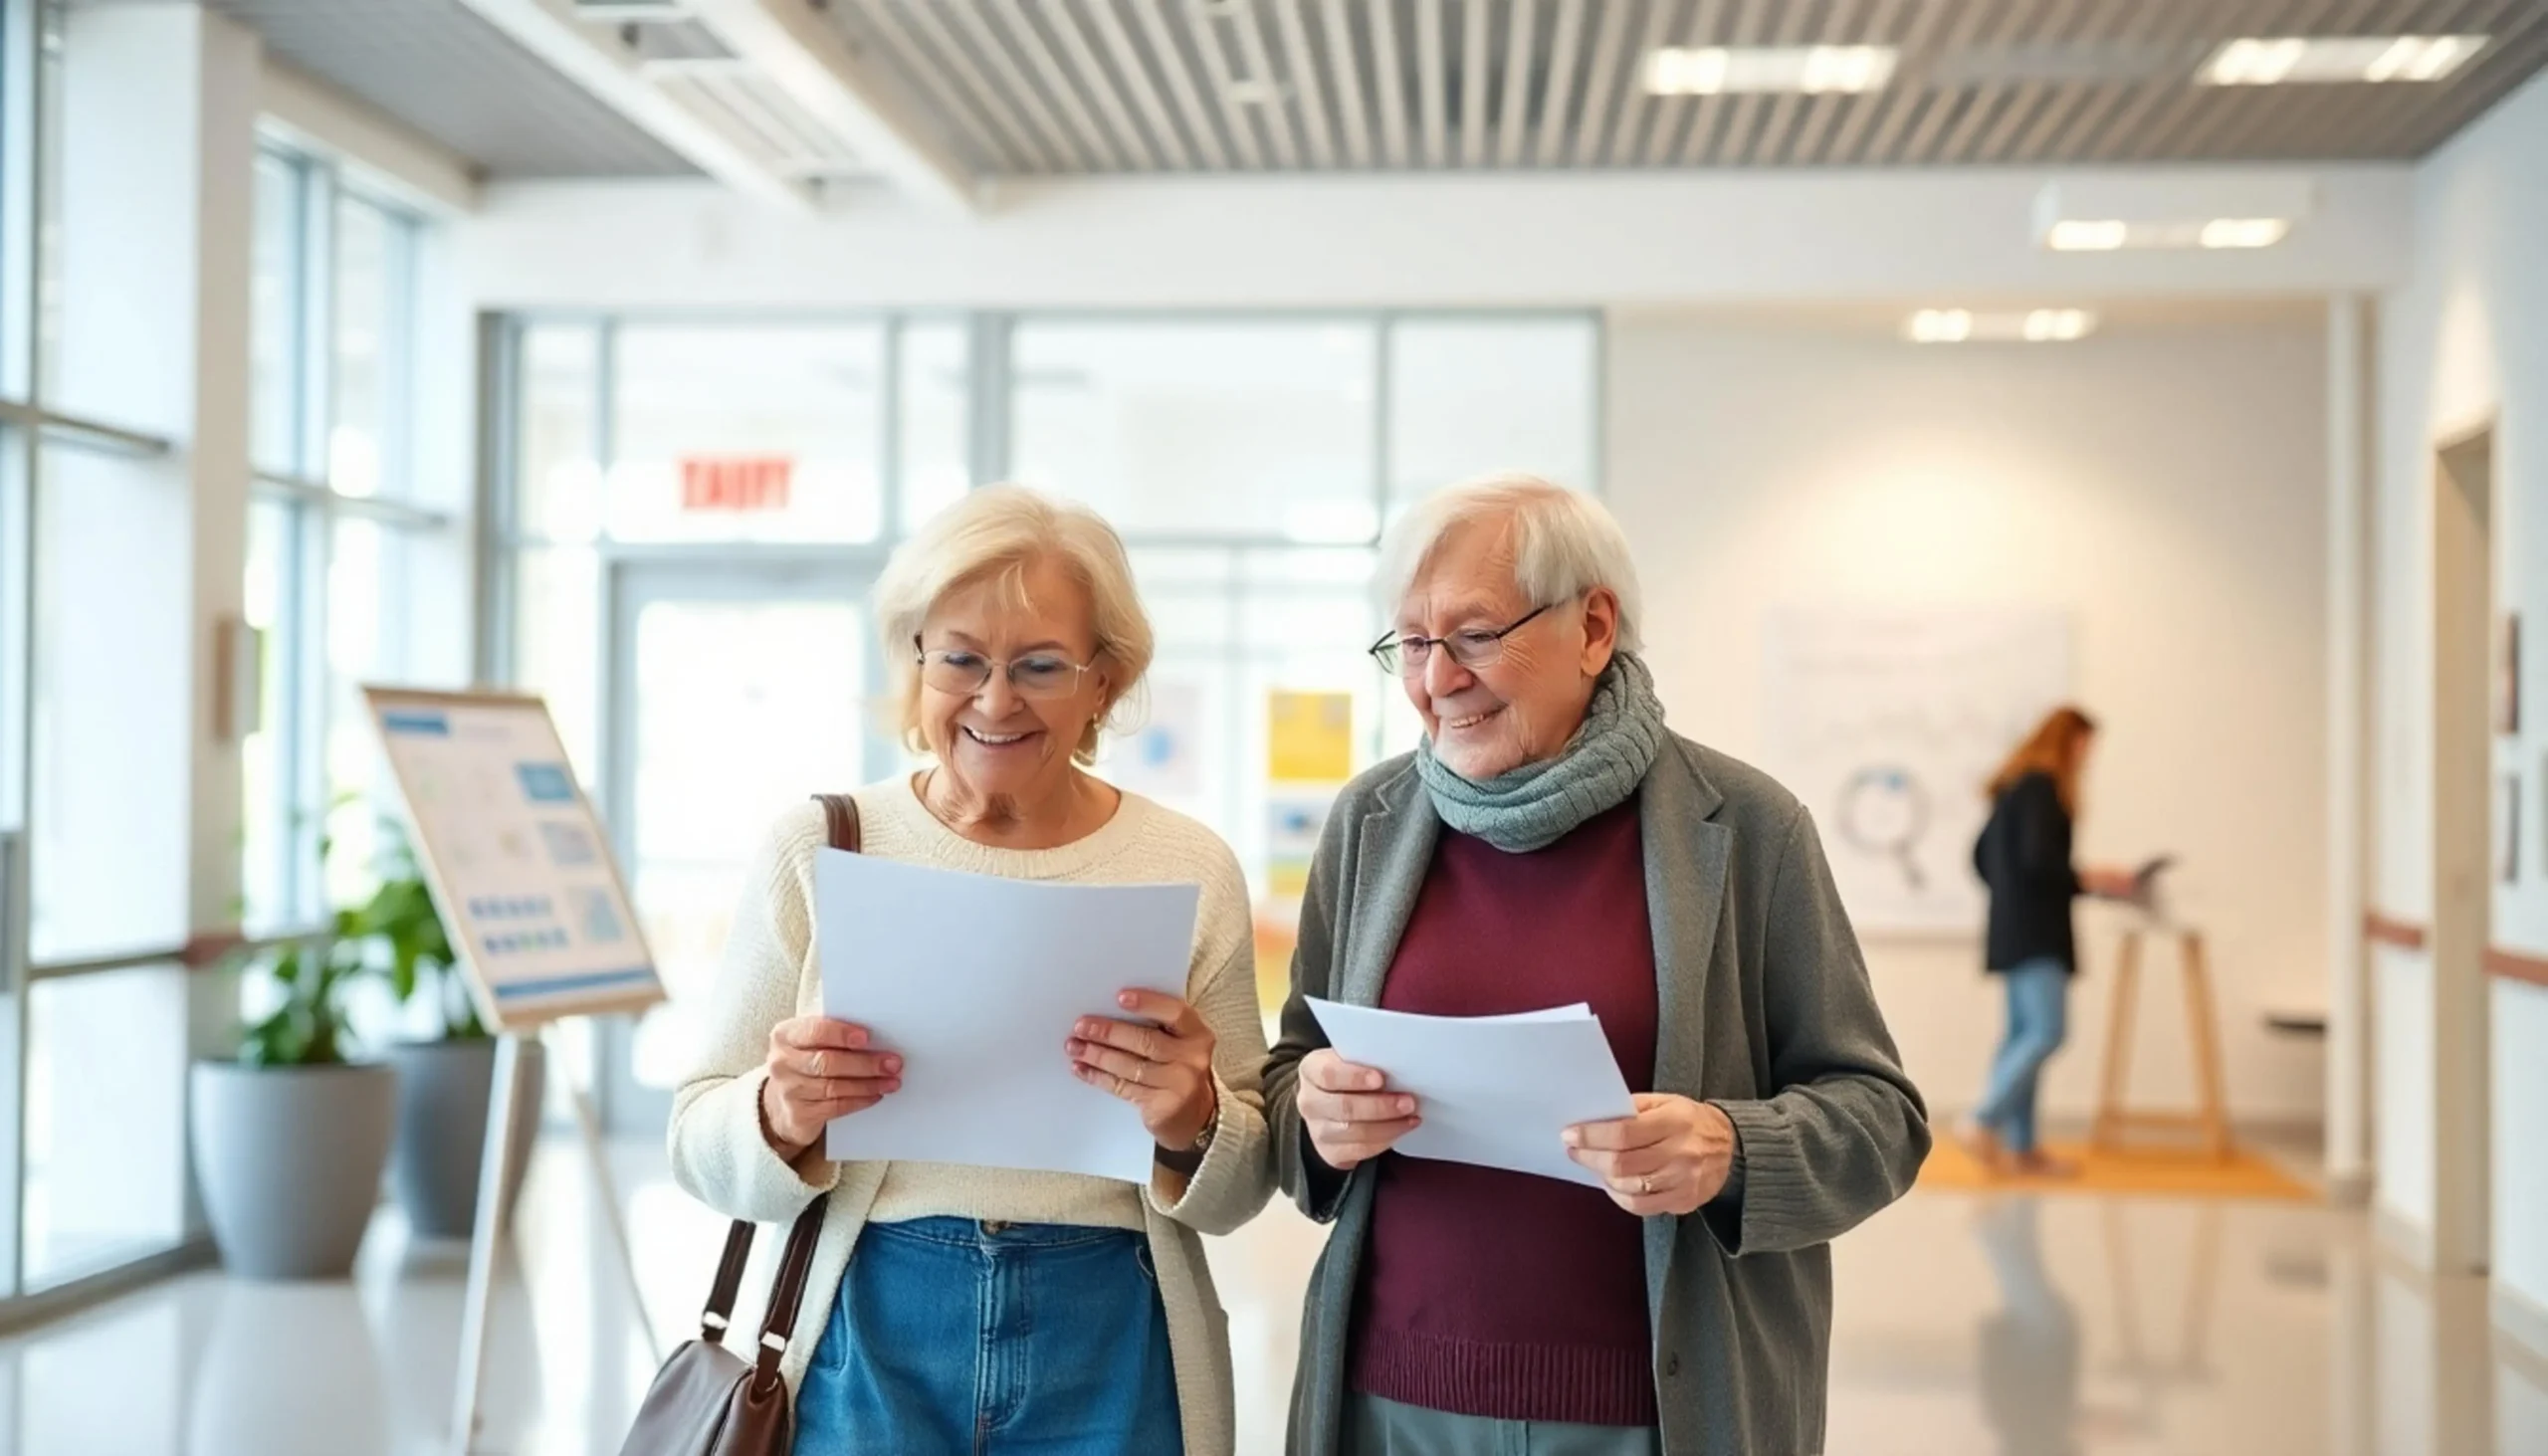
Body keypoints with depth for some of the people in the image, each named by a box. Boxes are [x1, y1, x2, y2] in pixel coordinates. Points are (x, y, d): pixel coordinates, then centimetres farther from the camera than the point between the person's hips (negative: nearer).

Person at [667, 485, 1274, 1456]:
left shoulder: (1191, 871, -2)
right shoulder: (817, 849, -3)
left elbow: (1240, 1191, 2)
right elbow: (700, 1149, 0)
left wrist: (1193, 1124, -18)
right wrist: (780, 1119, -20)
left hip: (1111, 1359, 1)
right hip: (868, 1347, 0)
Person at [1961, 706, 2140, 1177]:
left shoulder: (2015, 786, 17)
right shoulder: (2042, 787, -11)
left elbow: (1982, 855, 21)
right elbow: (2037, 858, -21)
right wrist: (2089, 880, -14)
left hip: (2015, 927, 10)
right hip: (2036, 931, -10)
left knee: (2024, 1033, 7)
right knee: (2048, 1031, -14)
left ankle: (2021, 1146, 7)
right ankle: (1983, 1122, -19)